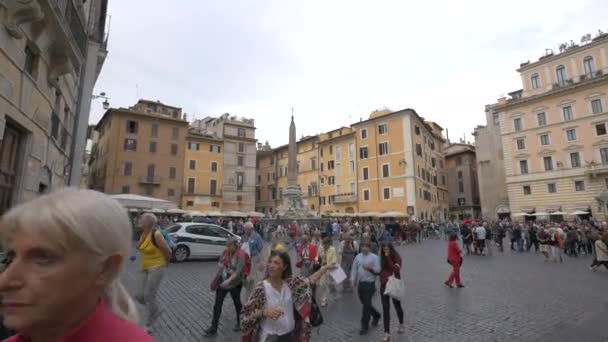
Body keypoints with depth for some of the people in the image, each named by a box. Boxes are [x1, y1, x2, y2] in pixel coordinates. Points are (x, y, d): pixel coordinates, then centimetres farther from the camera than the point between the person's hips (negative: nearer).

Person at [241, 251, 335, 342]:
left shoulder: (290, 283, -7)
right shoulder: (261, 288, -18)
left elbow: (310, 280, 3)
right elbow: (247, 313, -13)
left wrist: (325, 267, -1)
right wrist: (265, 312, -28)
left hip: (289, 334, 4)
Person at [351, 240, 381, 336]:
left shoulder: (374, 257, -7)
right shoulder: (358, 256, 6)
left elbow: (378, 270, -11)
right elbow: (354, 269, 8)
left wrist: (370, 268, -27)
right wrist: (353, 280, 2)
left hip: (369, 284, -5)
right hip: (360, 283, 5)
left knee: (366, 305, -2)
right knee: (365, 303, 17)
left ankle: (365, 326, 12)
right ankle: (376, 315, 42)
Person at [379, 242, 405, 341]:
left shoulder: (397, 258, -12)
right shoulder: (382, 258, 0)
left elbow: (395, 270, -27)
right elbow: (381, 270, 7)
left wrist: (388, 258, -28)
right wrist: (384, 278, -8)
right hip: (384, 285, 3)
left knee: (397, 305, 17)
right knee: (385, 308, -1)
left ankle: (401, 324, 45)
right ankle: (387, 333, 3)